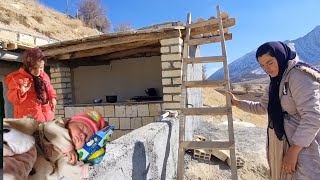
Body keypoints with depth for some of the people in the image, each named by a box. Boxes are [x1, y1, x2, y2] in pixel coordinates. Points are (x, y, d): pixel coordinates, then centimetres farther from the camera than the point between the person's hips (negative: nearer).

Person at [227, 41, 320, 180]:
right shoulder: (275, 82, 11)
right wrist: (236, 102, 18)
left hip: (303, 147, -8)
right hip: (281, 145, 8)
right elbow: (261, 107, 24)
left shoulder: (299, 75, -15)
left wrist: (293, 151, -21)